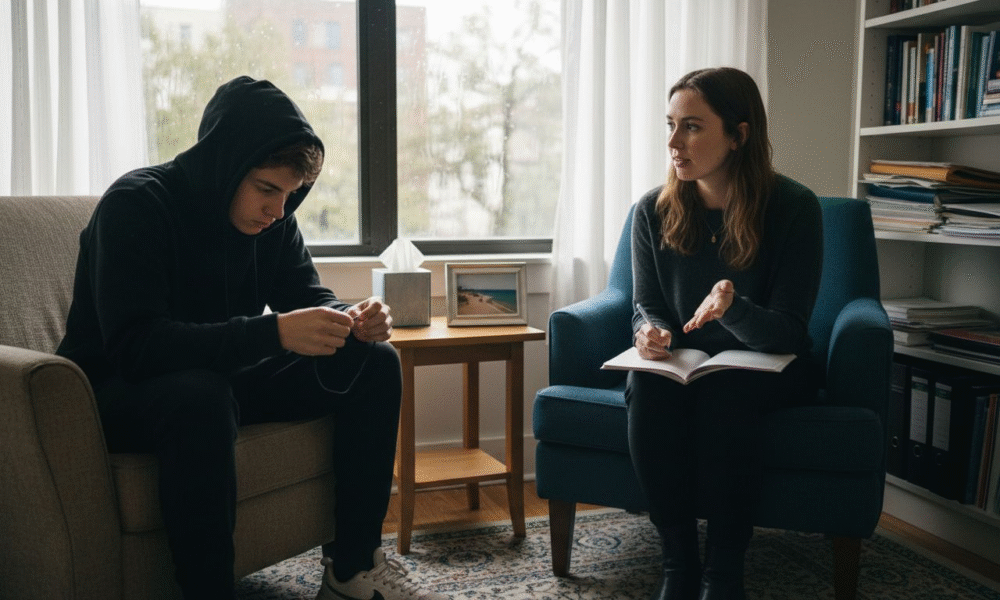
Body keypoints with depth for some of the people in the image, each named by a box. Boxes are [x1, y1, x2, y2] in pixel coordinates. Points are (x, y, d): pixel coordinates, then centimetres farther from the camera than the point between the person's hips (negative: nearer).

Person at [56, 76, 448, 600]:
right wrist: (274, 332, -43)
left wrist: (352, 321, -22)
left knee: (374, 363, -6)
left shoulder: (271, 218, -2)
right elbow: (134, 346, -33)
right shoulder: (135, 204, -22)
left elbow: (310, 299, 4)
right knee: (200, 394, -41)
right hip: (118, 394, -7)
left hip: (218, 381, 7)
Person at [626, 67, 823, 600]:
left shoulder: (794, 208, -14)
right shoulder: (654, 210, -4)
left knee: (725, 389, -36)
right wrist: (650, 332, -23)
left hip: (767, 368, -2)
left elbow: (787, 332, -16)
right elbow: (647, 306, 4)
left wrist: (732, 307, -38)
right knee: (647, 384, -31)